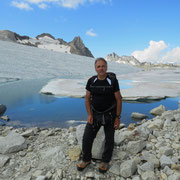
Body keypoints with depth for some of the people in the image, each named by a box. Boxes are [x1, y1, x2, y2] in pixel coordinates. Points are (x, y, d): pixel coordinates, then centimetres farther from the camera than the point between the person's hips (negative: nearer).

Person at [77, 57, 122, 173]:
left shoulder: (113, 81, -14)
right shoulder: (91, 81, -5)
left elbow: (119, 100, -9)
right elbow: (87, 99, 1)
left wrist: (118, 118, -10)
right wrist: (89, 115, -8)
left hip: (110, 114, -2)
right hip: (95, 114, 3)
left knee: (109, 139, 10)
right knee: (87, 138, 2)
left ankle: (105, 161, 34)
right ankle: (86, 159, 28)